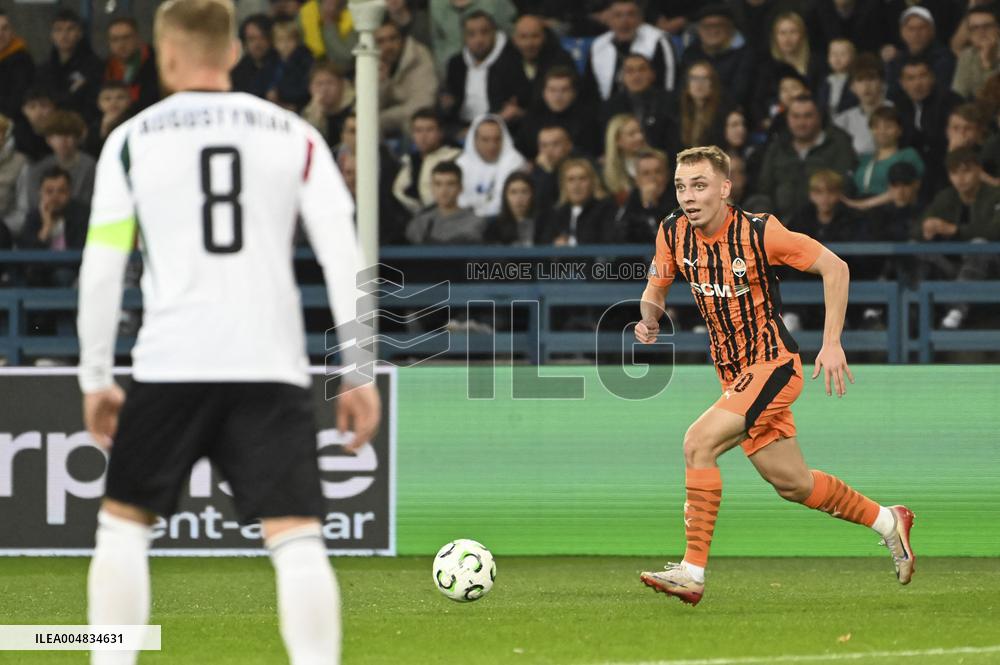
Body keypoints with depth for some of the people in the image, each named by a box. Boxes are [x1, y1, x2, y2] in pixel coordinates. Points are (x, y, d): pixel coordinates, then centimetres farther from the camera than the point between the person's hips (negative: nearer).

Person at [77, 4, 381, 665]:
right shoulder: (295, 136, 8)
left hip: (171, 363, 0)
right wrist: (359, 374, 4)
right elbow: (344, 256, 1)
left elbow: (101, 268, 3)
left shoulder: (132, 140, 6)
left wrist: (95, 379, 11)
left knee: (123, 522, 16)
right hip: (272, 364, 0)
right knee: (297, 539, -3)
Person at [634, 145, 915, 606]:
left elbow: (834, 267, -11)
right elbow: (655, 289, 10)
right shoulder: (673, 232, -4)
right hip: (733, 373, 7)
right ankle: (887, 521, 36)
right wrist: (650, 318, -14)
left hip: (773, 365, -7)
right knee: (791, 483, 13)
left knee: (699, 442, -24)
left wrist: (832, 343, -15)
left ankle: (693, 571, -21)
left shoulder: (759, 232, -19)